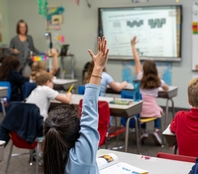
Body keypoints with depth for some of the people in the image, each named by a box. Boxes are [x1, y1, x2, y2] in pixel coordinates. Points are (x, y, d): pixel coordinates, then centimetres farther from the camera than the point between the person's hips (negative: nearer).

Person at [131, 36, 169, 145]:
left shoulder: (141, 78, -2)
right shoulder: (158, 81, 0)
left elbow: (137, 60, 3)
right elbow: (166, 89, 22)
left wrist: (133, 46, 7)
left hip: (141, 109, 0)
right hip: (152, 109, 0)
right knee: (159, 111, 34)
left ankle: (143, 132, 18)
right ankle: (156, 131, 11)